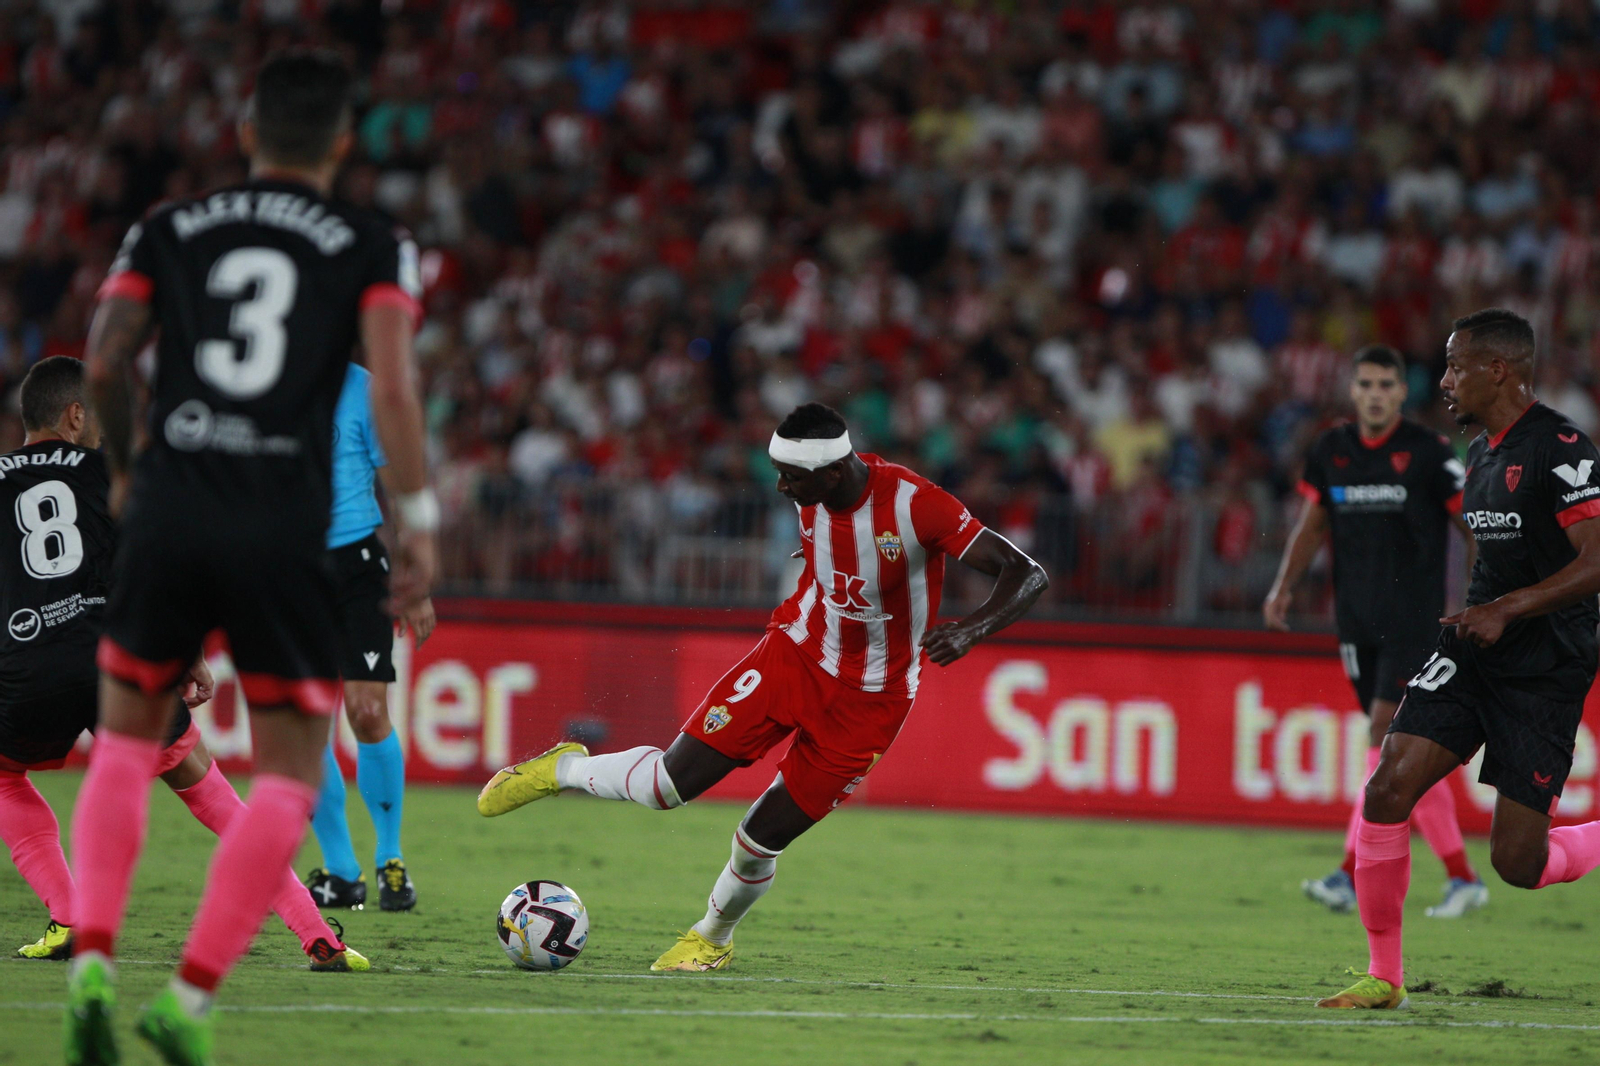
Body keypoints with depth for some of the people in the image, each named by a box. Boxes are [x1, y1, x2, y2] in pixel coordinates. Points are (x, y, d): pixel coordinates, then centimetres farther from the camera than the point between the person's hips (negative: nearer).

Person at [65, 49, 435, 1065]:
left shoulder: (169, 230, 12)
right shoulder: (374, 247, 7)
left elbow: (106, 363, 4)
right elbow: (392, 382, -8)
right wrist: (420, 516, -8)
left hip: (170, 512, 2)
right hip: (286, 529, -2)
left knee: (127, 740, 19)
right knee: (290, 775, 9)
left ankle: (93, 958, 0)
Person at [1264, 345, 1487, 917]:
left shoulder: (1429, 452, -6)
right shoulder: (1330, 451, 8)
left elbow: (1475, 526, -1)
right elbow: (1313, 524, 19)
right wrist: (1284, 586, 7)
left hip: (1414, 617, -5)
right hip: (1357, 620, 5)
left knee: (1387, 730, -16)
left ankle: (1353, 875, -20)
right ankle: (1463, 878, 13)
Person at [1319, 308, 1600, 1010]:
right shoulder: (1481, 453, 13)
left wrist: (1507, 609, -27)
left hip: (1543, 675, -7)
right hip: (1471, 655, 7)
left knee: (1517, 863, -8)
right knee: (1387, 790, -11)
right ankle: (1384, 975, 1)